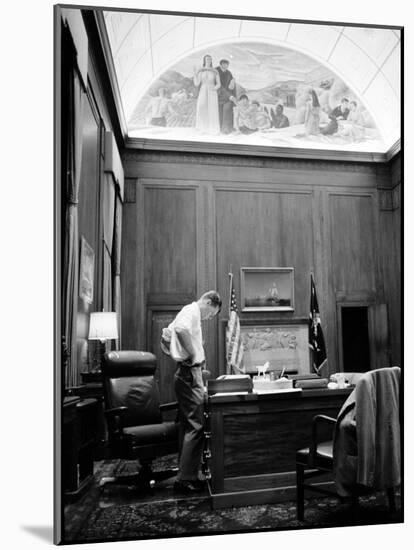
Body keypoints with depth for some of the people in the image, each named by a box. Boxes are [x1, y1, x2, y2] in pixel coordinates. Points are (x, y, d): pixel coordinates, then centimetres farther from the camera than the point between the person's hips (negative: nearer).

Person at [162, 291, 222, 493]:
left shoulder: (189, 312, 19)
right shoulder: (192, 310, -10)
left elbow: (165, 336, 27)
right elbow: (181, 329, -33)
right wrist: (194, 354, -22)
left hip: (185, 373, 11)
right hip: (190, 373, -11)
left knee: (188, 426, 14)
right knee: (195, 426, -7)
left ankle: (185, 475, 22)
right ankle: (186, 479, -2)